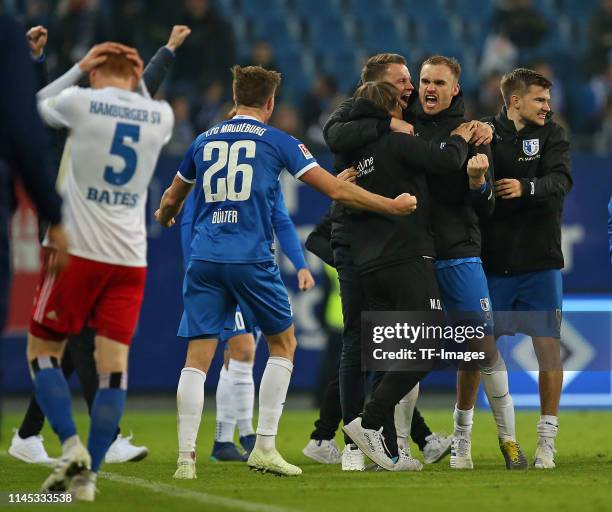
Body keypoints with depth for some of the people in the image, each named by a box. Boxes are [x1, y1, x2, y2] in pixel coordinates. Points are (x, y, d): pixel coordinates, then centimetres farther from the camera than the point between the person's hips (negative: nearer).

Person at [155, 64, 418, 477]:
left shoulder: (204, 141, 15)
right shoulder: (277, 142, 4)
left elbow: (171, 200, 28)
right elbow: (336, 190, 2)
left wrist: (164, 217, 52)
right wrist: (392, 206, 13)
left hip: (204, 258, 3)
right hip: (251, 259, -3)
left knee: (197, 358, 2)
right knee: (284, 344, 15)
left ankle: (186, 455, -8)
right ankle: (265, 447, 8)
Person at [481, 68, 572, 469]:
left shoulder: (552, 136, 5)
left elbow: (561, 180, -13)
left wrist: (526, 187, -30)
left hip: (540, 261, 1)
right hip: (491, 262, -1)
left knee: (548, 346, -3)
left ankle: (547, 439, 7)